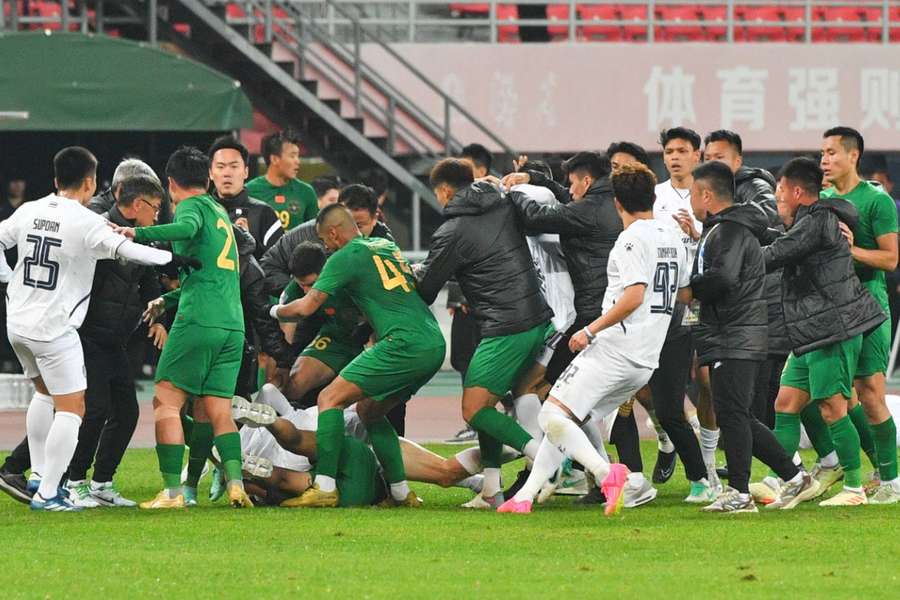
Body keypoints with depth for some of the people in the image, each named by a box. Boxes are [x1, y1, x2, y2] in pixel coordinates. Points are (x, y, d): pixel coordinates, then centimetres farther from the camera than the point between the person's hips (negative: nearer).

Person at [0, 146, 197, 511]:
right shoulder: (86, 222, -15)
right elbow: (125, 250, -23)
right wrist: (171, 259, -13)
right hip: (54, 328, -7)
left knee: (45, 392, 28)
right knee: (71, 409, 0)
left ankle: (38, 474, 29)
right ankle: (47, 494, -5)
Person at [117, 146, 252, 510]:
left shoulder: (193, 206, 1)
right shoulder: (220, 213, 25)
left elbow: (188, 228, -25)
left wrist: (138, 233, -21)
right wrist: (167, 300, 43)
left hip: (198, 321, -7)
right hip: (233, 324, 7)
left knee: (166, 401, -2)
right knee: (218, 411, 7)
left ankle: (173, 491, -10)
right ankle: (235, 483, -12)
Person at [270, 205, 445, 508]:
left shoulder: (345, 257, -1)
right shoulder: (387, 245, 23)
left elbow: (307, 306, -2)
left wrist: (276, 311, 18)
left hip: (405, 344, -8)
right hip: (435, 345, 8)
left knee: (330, 398, -6)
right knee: (369, 409, 22)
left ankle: (325, 487, -14)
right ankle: (401, 492, 18)